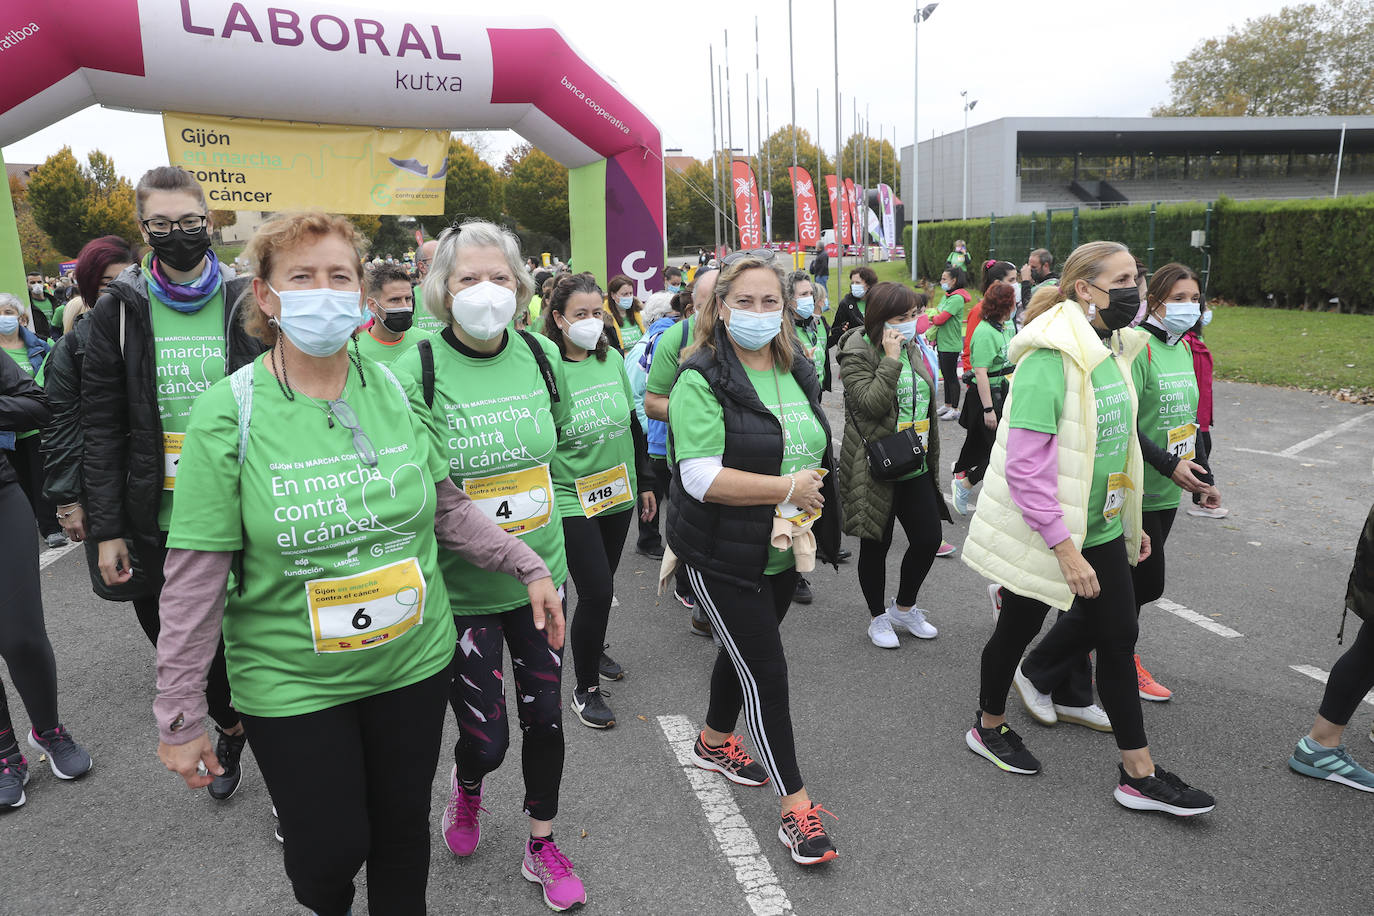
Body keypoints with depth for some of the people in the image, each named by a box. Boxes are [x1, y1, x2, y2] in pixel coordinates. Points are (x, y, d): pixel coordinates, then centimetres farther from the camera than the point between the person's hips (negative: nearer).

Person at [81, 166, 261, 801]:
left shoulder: (247, 305, 0)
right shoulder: (118, 312, 1)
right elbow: (102, 429, 2)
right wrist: (106, 529, -2)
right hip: (157, 524, 2)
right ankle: (233, 731, 41)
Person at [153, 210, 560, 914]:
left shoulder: (394, 390, -3)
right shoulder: (228, 412, -13)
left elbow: (446, 507, 7)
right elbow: (195, 575, -11)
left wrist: (529, 566, 2)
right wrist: (179, 717, -8)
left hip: (414, 661, 3)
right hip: (292, 684, -2)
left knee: (404, 830, 16)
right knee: (328, 849, 9)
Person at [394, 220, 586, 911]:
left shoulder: (541, 354, -2)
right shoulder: (416, 371, -14)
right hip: (462, 586, -3)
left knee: (545, 715, 13)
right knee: (486, 739, 4)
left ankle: (541, 845, 38)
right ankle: (467, 786, 44)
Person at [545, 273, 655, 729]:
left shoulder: (613, 359, 4)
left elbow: (633, 425, 13)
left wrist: (645, 483, 15)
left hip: (618, 494, 6)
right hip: (571, 500, -5)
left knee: (602, 585, 17)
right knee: (596, 591, -7)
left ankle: (594, 650, 43)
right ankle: (585, 688, 12)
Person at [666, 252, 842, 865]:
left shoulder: (798, 371, 6)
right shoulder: (702, 381, -17)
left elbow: (816, 449, 19)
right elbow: (702, 477, -25)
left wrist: (813, 504, 3)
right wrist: (788, 487, -23)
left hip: (786, 551, 7)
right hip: (725, 556, -7)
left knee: (745, 650, 23)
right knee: (766, 670, -3)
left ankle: (714, 743, 47)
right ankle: (796, 808, 11)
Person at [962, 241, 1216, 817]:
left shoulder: (1111, 350, 5)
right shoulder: (1048, 360, -23)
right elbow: (1025, 467, -26)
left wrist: (1132, 520, 17)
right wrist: (1065, 549, -25)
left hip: (1100, 528, 8)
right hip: (1041, 532, -8)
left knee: (1116, 633, 12)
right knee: (1019, 627, 11)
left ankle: (1139, 774, 30)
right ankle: (989, 726, 37)